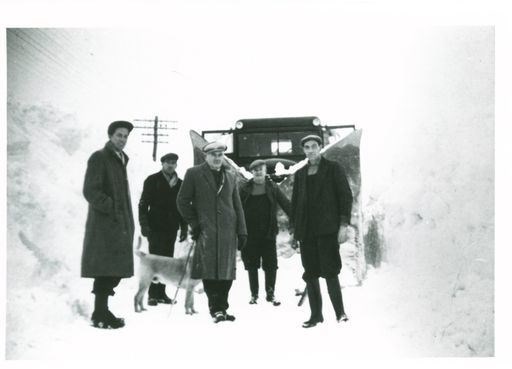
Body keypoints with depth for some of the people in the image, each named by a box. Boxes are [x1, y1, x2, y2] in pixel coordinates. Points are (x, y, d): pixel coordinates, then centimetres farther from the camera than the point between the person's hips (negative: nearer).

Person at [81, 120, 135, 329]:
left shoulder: (121, 159, 21)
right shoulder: (99, 158, -6)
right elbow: (90, 191, -14)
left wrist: (128, 223, 16)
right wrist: (112, 208, -18)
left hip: (120, 225, 8)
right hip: (104, 225, -8)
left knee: (115, 271, 9)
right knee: (106, 270, -7)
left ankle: (101, 311, 19)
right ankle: (100, 315, 2)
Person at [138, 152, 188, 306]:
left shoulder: (180, 184, 13)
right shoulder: (152, 180, 1)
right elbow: (143, 204, -1)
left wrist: (184, 228, 11)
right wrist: (144, 224, -11)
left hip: (172, 228, 4)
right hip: (155, 227, -4)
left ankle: (161, 292, 14)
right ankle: (152, 294, 1)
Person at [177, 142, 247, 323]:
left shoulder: (230, 176, 16)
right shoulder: (194, 174, 4)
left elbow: (237, 206, 16)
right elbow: (183, 200, 5)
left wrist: (242, 231, 9)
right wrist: (194, 223, -2)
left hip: (228, 232, 4)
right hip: (206, 231, -4)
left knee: (227, 272, 3)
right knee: (210, 272, -4)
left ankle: (221, 308, 14)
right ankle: (216, 308, 7)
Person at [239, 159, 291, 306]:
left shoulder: (273, 188, 3)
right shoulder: (245, 189, 3)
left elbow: (286, 205, 0)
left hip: (268, 233, 0)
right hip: (250, 234, 1)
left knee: (271, 265, 1)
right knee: (252, 265, 8)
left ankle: (271, 294, 15)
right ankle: (254, 294, 22)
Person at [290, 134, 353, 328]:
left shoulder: (333, 168, 5)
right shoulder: (300, 174, 17)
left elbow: (346, 196, 0)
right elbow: (295, 202, 18)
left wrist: (344, 224, -9)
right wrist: (293, 229, 12)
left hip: (327, 228, -4)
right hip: (306, 230, 4)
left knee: (330, 271, -9)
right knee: (310, 274, 4)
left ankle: (340, 312, 3)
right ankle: (315, 315, 13)